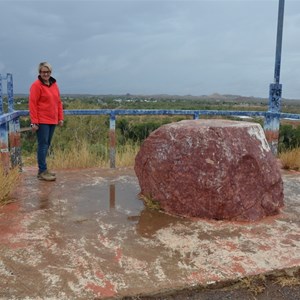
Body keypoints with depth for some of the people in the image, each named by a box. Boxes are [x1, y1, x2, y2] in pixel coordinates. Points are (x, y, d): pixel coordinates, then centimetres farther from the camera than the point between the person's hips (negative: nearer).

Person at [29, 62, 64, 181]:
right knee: (43, 145, -5)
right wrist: (34, 122, -16)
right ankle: (42, 171, 1)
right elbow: (32, 104, -11)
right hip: (42, 121, -7)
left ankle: (43, 169, 20)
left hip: (52, 121, 7)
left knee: (47, 144, 11)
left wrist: (60, 118, 11)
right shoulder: (36, 85, -7)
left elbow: (58, 102, 17)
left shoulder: (54, 85, 13)